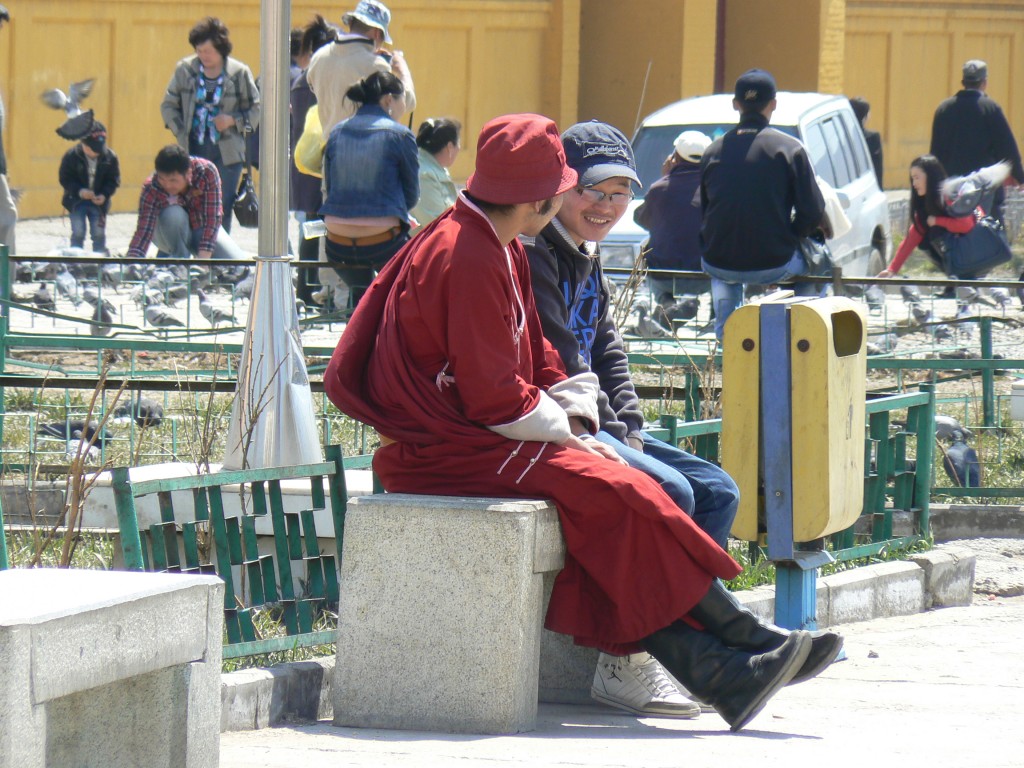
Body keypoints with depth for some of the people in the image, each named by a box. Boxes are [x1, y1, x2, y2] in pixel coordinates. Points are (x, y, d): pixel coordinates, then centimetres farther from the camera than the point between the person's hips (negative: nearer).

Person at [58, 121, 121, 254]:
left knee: (99, 234, 4)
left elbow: (114, 181, -1)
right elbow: (64, 179, -11)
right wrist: (79, 191, -26)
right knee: (78, 233, -5)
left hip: (99, 202, 2)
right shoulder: (71, 156, -15)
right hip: (77, 201, -2)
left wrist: (104, 195, -18)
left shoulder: (110, 157, -9)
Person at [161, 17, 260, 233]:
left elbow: (256, 110, 7)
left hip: (226, 152, -1)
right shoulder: (185, 69, 3)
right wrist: (181, 132, -2)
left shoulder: (239, 73, 0)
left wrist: (232, 120, -11)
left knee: (222, 213, 0)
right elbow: (169, 105, 11)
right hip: (193, 149, 1)